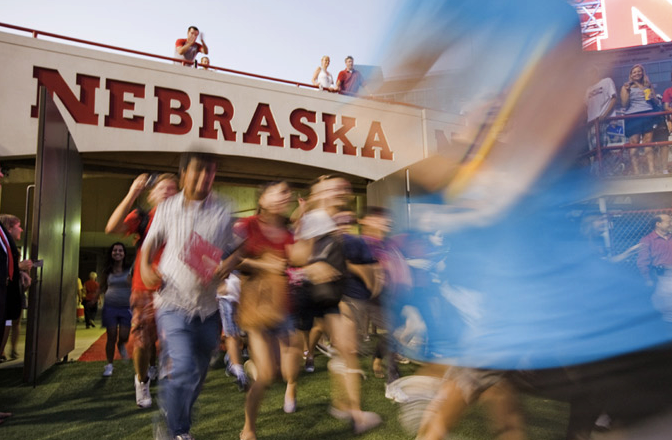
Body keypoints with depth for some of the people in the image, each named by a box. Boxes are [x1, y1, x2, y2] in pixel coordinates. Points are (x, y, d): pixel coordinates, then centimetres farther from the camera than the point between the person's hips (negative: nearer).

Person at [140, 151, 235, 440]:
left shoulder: (224, 212, -1)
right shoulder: (166, 209, 1)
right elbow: (150, 243, 14)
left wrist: (226, 266, -16)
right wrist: (145, 267, -4)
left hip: (207, 306, 2)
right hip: (173, 301, -2)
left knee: (198, 373, 15)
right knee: (181, 369, -15)